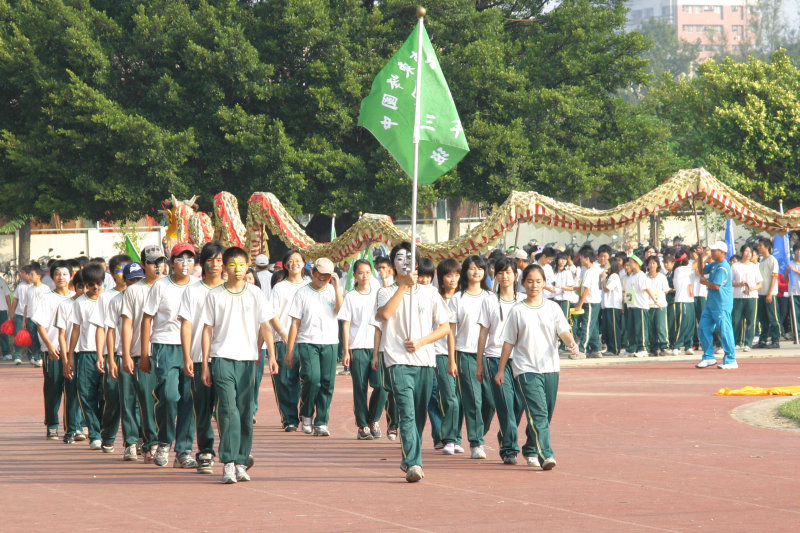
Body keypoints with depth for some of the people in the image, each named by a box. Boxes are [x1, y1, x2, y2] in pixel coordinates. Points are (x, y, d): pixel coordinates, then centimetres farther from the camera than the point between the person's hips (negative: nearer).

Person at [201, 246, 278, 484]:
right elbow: (207, 330, 7)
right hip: (222, 358, -2)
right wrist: (205, 365, 3)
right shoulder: (214, 295, 5)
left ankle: (241, 463, 11)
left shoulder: (255, 294, 7)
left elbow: (265, 326, 7)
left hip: (247, 359, 2)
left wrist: (272, 356, -4)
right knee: (229, 409, -14)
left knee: (245, 412, 3)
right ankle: (228, 463, -15)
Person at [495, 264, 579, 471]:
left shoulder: (552, 308, 9)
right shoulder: (517, 311, 3)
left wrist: (571, 343, -23)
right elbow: (509, 342, 7)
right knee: (538, 414, -16)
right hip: (526, 369, -3)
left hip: (550, 368, 3)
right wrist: (500, 370, 7)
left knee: (546, 415, 9)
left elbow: (563, 331, -1)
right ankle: (546, 456, -24)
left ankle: (532, 452, 26)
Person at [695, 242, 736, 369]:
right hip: (711, 304, 10)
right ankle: (708, 357, 19)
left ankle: (730, 360, -2)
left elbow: (716, 286, -23)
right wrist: (700, 257, 13)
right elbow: (702, 270, 28)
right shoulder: (714, 265, 12)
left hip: (721, 306, -10)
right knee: (703, 329, 11)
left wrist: (705, 282, -5)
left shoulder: (723, 267, -17)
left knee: (725, 332, -6)